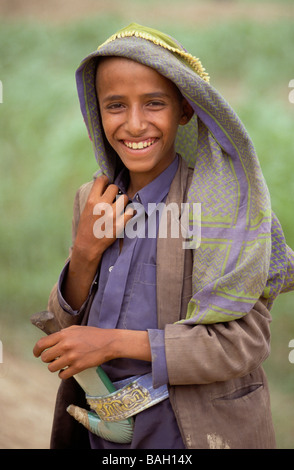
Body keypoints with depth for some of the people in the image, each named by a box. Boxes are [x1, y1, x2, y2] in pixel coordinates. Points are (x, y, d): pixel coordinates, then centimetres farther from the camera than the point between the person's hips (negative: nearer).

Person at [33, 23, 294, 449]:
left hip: (203, 428, -4)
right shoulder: (93, 201, 0)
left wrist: (114, 342, -22)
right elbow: (66, 330, 2)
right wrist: (85, 252, -16)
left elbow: (244, 344, -18)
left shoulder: (227, 198, -15)